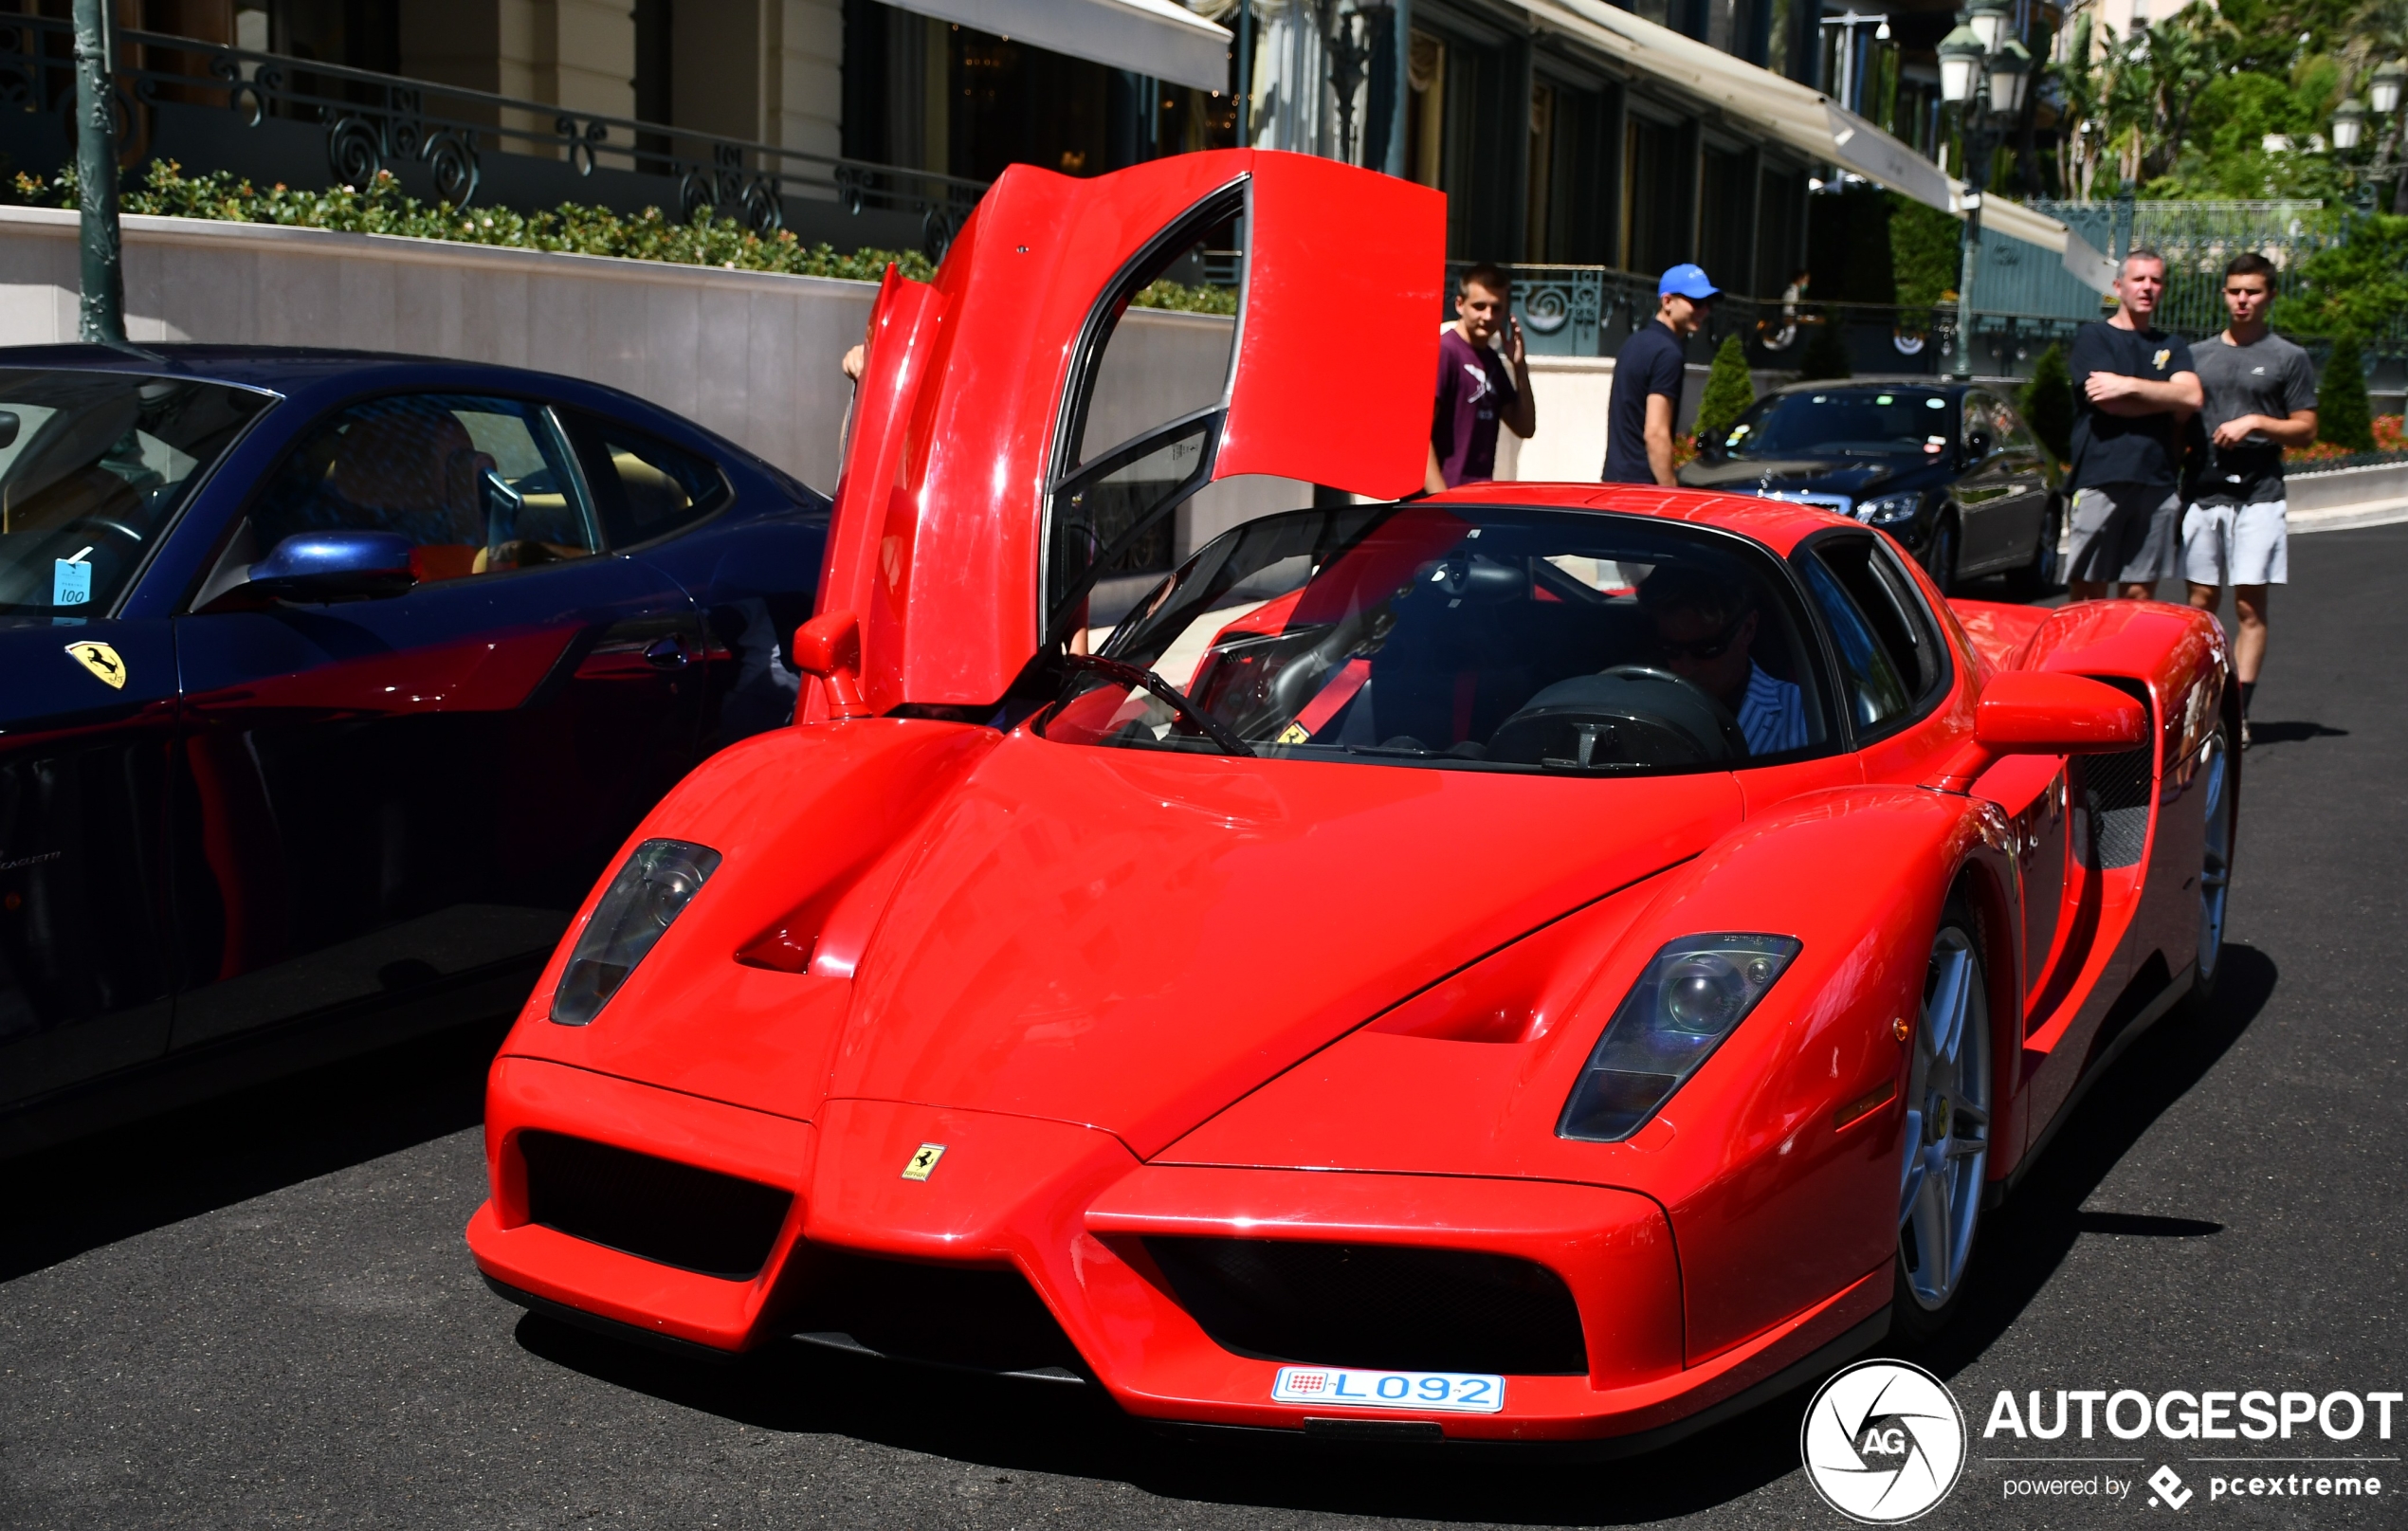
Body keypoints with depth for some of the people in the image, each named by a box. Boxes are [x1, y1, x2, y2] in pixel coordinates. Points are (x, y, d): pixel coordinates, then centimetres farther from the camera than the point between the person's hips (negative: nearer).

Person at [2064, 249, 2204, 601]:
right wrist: (2167, 400, 2)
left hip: (2158, 483, 4)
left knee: (2139, 595, 3)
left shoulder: (2172, 347, 19)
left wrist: (2129, 386, -7)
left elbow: (2191, 397, 1)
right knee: (2088, 595, -4)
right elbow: (2104, 400, -9)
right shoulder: (2094, 337, 7)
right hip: (2100, 479, -4)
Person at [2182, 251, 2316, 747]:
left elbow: (2306, 430, 3)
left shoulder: (2289, 358, 5)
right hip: (2204, 491, 3)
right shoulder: (2199, 356, 15)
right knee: (2202, 600, 5)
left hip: (2259, 495, -3)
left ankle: (2237, 712, -6)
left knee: (2250, 604, -5)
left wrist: (2256, 422, -12)